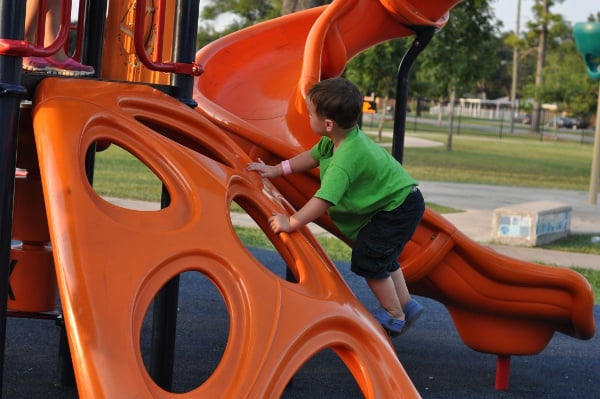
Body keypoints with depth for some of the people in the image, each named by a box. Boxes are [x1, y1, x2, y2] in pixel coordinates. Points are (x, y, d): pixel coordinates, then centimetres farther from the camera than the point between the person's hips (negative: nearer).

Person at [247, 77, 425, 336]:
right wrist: (277, 170, 12)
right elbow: (314, 155, 14)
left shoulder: (346, 158, -34)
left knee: (367, 259, -6)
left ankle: (394, 316, 10)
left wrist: (292, 222, -32)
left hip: (400, 208, -10)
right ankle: (406, 305, 34)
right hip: (393, 201, 11)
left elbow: (325, 198, -38)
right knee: (382, 257, 25)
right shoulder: (336, 139, -4)